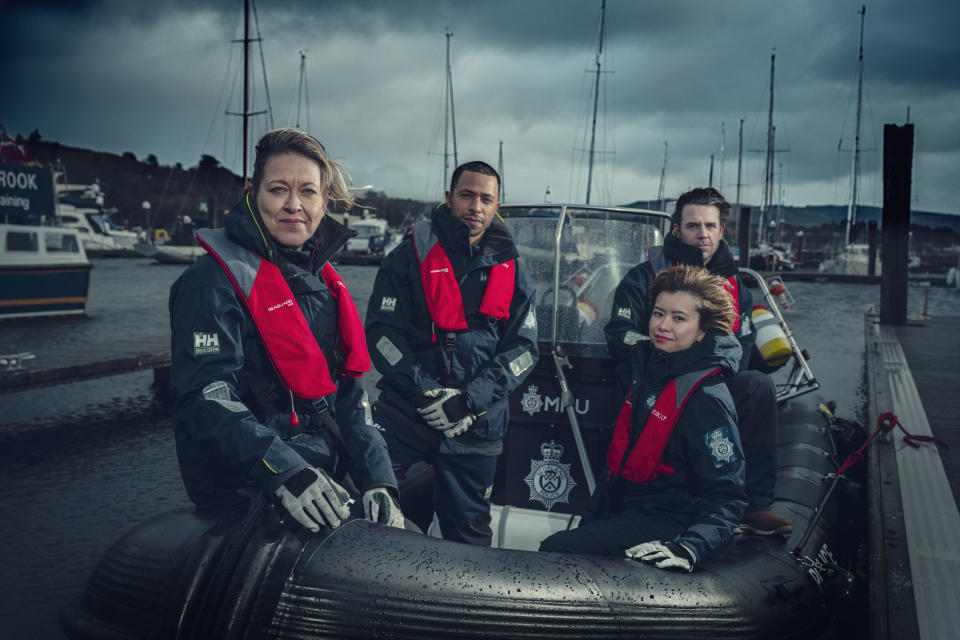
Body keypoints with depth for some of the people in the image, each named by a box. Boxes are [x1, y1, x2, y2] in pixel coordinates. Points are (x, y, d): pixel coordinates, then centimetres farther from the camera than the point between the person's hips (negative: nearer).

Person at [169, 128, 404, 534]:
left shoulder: (322, 279, 14)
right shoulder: (214, 281, -8)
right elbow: (205, 398, -19)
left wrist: (378, 480, 3)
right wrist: (285, 473, -31)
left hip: (327, 483, 7)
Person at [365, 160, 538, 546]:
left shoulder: (511, 273, 10)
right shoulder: (411, 255, 3)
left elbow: (523, 347, 6)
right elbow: (381, 330, -2)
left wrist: (471, 399, -9)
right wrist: (425, 392, -14)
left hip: (477, 424, 2)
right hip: (404, 415, -1)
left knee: (469, 534, 9)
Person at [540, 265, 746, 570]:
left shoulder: (707, 399, -18)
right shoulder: (649, 371, 9)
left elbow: (726, 497, -20)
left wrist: (689, 548, -35)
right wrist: (589, 519, 19)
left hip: (662, 527, -8)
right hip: (621, 511, 9)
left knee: (554, 550, -22)